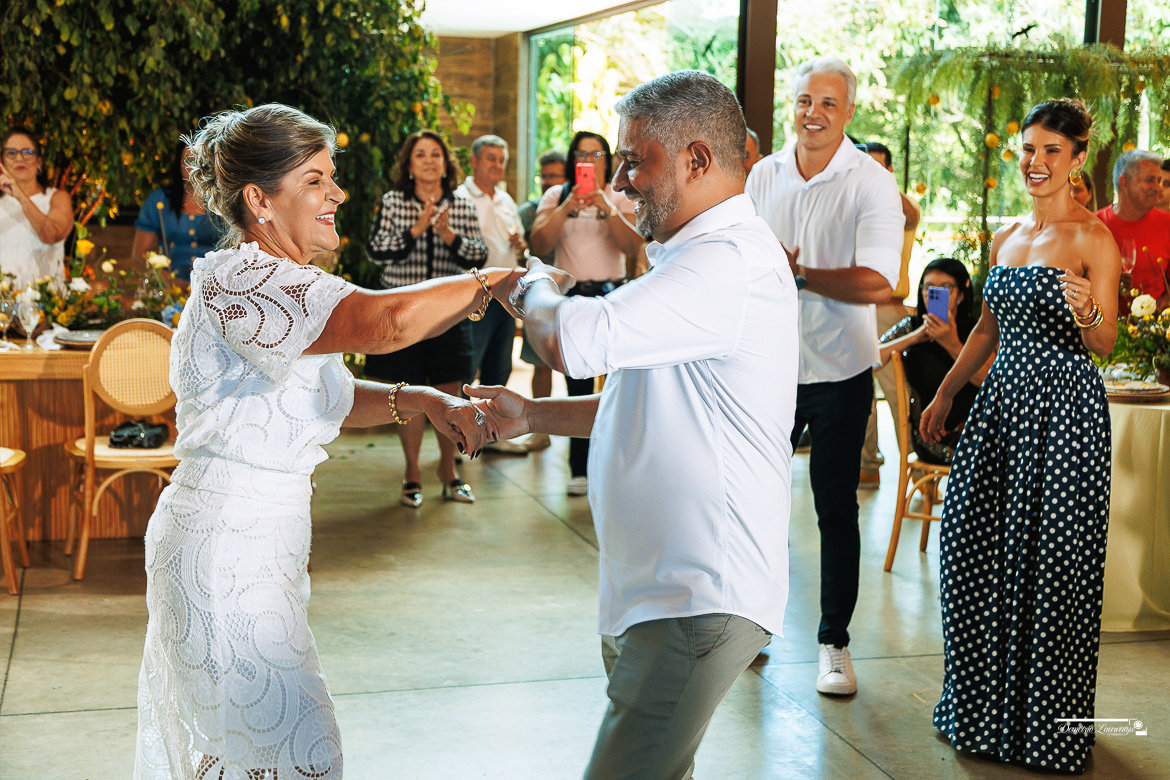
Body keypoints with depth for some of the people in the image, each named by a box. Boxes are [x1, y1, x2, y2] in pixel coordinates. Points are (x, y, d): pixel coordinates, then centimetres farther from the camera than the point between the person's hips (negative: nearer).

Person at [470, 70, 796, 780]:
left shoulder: (730, 261, -18)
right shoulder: (704, 256, 20)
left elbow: (573, 341, -28)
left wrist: (534, 286, -5)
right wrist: (530, 416, 18)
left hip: (699, 603, -11)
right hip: (663, 586, 11)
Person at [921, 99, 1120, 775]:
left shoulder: (1092, 239, -7)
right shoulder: (1007, 237, 14)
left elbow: (1105, 345, -8)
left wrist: (1086, 313, -29)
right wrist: (945, 394, 21)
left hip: (1064, 411, -7)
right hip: (1003, 401, 7)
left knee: (1049, 564, -1)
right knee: (973, 550, 7)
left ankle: (1046, 725, 14)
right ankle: (981, 709, 23)